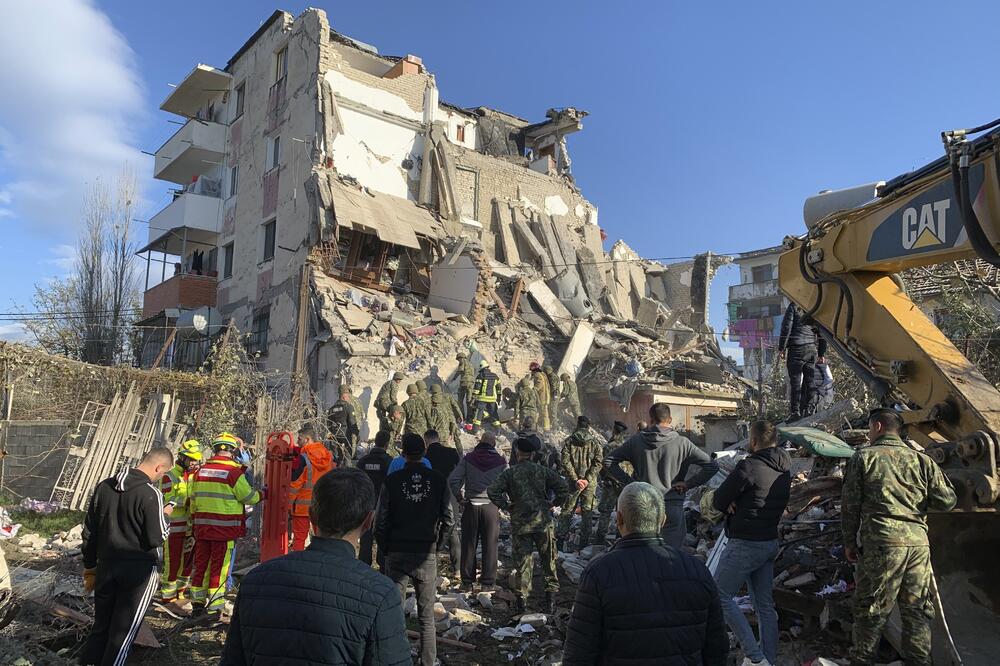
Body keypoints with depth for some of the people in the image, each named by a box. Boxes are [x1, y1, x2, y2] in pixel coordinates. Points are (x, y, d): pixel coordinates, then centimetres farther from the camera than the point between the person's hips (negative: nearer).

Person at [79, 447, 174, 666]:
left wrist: (89, 566, 19)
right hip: (139, 572, -6)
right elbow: (156, 539, -17)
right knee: (123, 631, 6)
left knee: (101, 627, 19)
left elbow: (89, 531, 10)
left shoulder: (104, 487, 3)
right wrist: (164, 516, 1)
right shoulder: (150, 494, -18)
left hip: (106, 568, 6)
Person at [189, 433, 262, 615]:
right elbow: (247, 496, -7)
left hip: (202, 525, 6)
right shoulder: (234, 471, -12)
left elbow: (194, 499, 14)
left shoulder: (202, 470, 7)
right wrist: (262, 494, 13)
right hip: (225, 526, -5)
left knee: (201, 561, 14)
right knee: (220, 564, 2)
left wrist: (194, 520, 24)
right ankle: (214, 603, 5)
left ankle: (197, 599, 22)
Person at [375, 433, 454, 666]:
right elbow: (448, 519, -1)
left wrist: (385, 548, 8)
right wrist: (438, 546, 10)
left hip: (397, 553, -1)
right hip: (427, 554, 1)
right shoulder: (438, 480, -3)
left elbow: (381, 521, -5)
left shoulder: (392, 481, -7)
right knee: (427, 616, 9)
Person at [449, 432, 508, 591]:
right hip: (491, 507, -1)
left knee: (469, 545, 11)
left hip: (471, 506, 1)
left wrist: (459, 497, 2)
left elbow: (453, 479, -8)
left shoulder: (469, 458, -1)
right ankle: (487, 582, 12)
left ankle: (467, 581, 17)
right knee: (490, 546, 8)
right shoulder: (501, 462, -2)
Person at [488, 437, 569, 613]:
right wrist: (553, 505, 4)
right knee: (548, 560, 12)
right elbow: (563, 488, -8)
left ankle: (522, 597, 8)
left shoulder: (509, 473, -3)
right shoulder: (543, 471, 0)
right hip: (543, 522, 1)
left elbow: (492, 491, -12)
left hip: (519, 524, 0)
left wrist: (505, 506, -1)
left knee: (522, 561, 7)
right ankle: (551, 593, 14)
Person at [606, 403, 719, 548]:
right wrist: (688, 484, 0)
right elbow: (712, 466, -4)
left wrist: (628, 481, 5)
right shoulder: (682, 442, -4)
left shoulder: (636, 441, 1)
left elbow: (608, 461, 4)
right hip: (673, 506, -1)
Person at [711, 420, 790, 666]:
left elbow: (717, 502, -14)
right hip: (771, 542, 8)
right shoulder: (784, 470, 7)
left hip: (745, 544, -8)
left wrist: (731, 506, 6)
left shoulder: (749, 467, -19)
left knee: (721, 596, 2)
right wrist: (738, 505, 0)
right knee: (765, 604, 14)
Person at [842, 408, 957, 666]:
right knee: (916, 609, 13)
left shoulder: (863, 457, 1)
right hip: (918, 542, 4)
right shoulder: (922, 460, 9)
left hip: (881, 542, -4)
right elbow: (947, 500, 7)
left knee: (871, 609, 4)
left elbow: (850, 504, 0)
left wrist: (849, 542, 9)